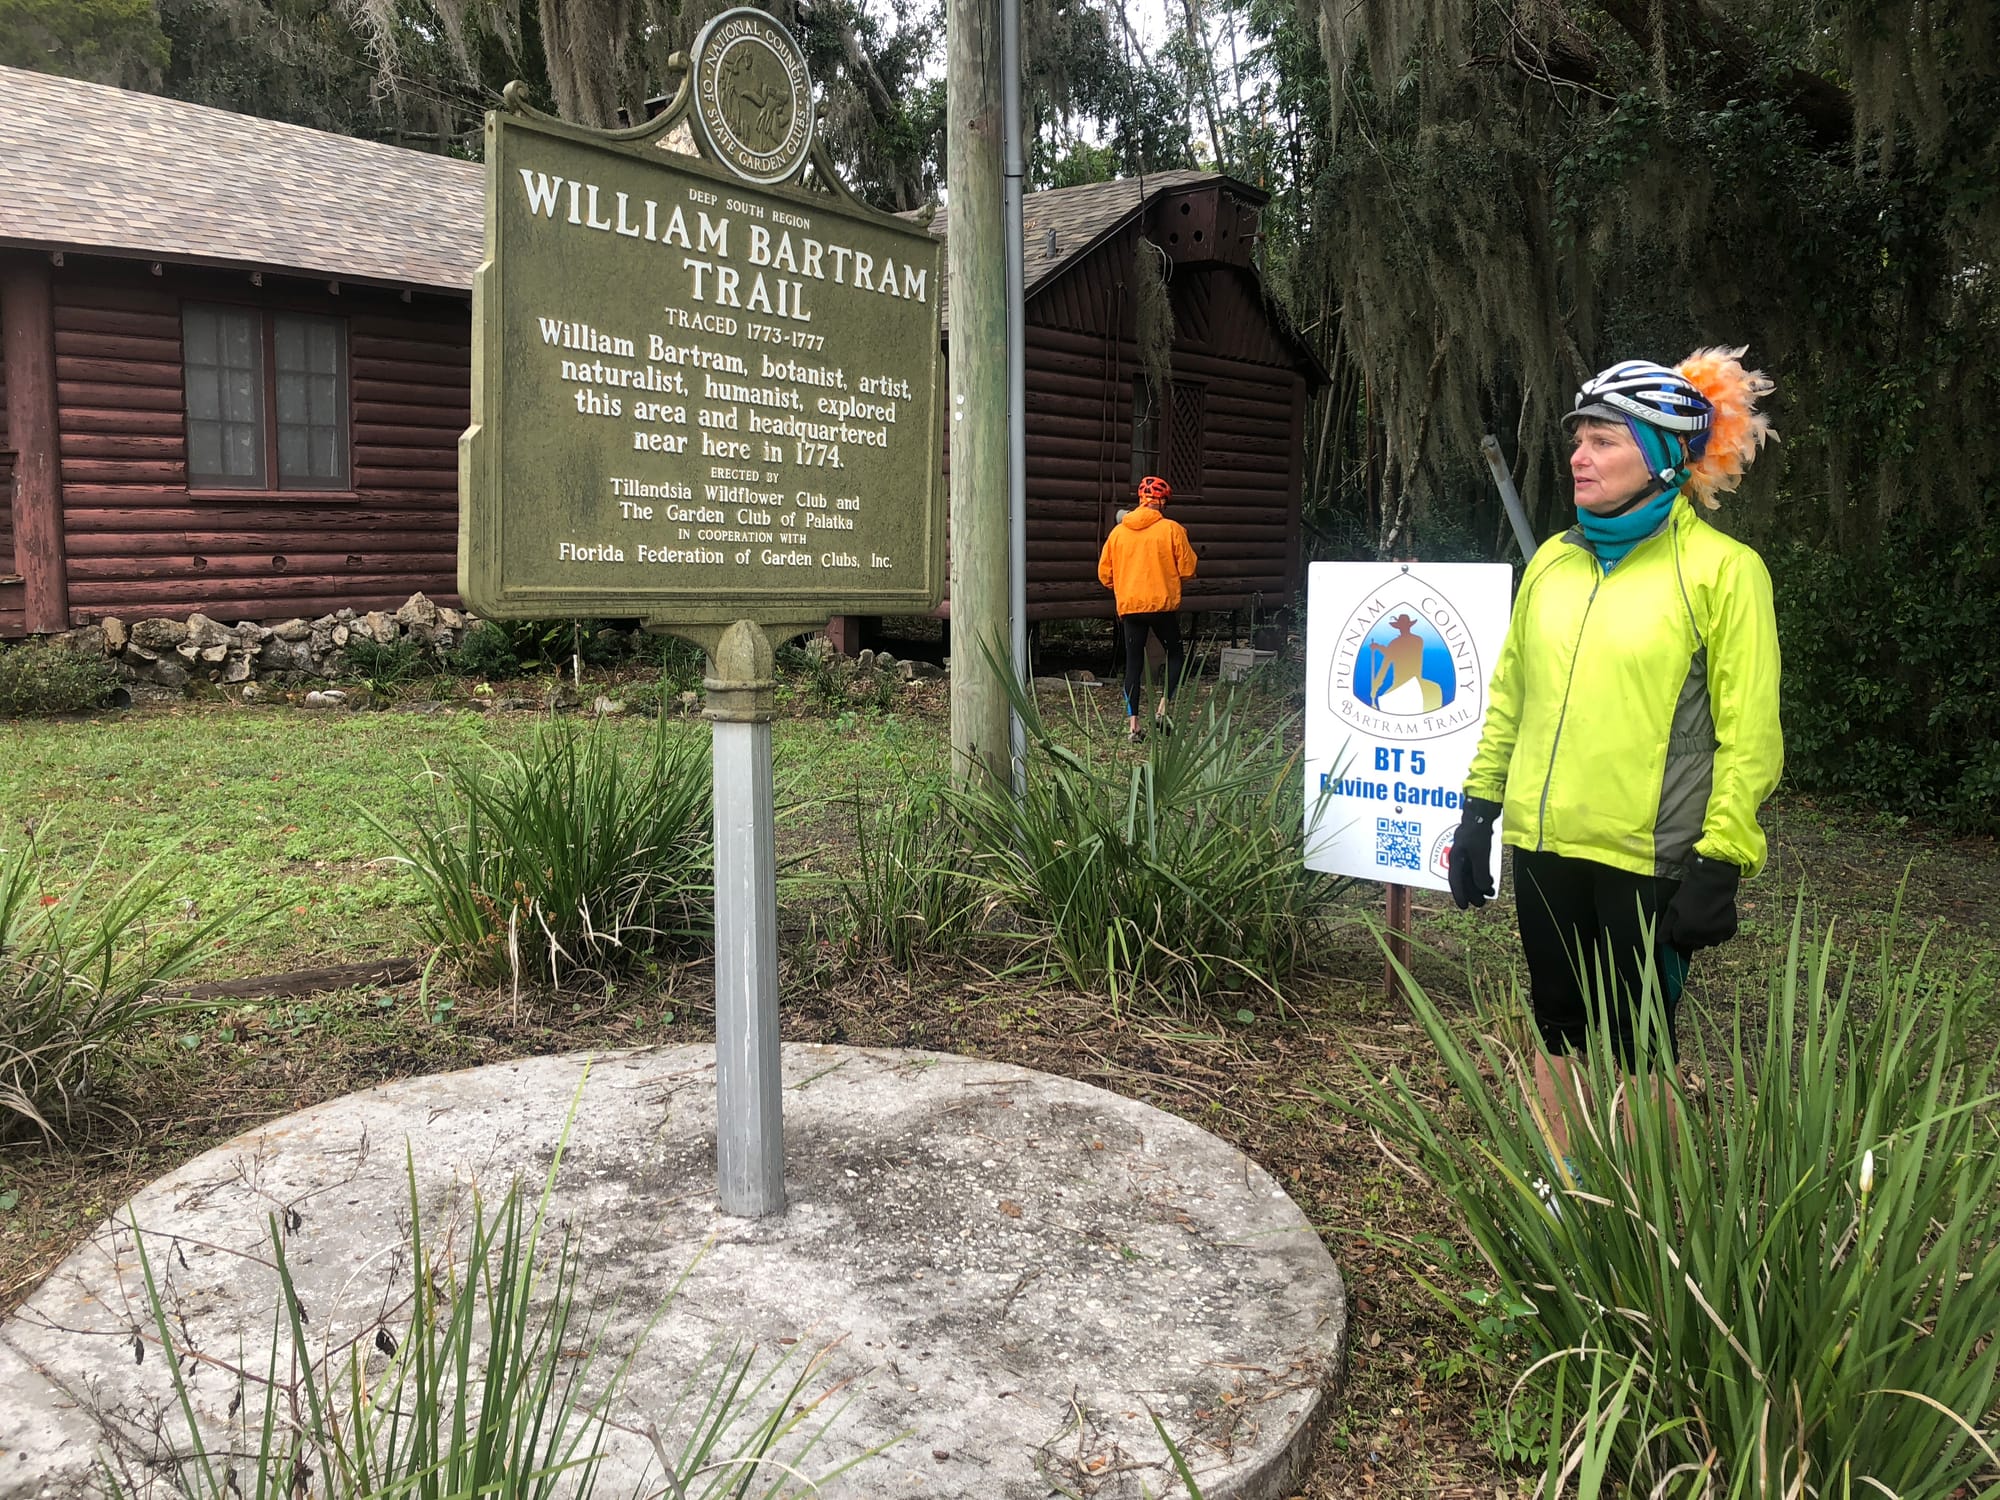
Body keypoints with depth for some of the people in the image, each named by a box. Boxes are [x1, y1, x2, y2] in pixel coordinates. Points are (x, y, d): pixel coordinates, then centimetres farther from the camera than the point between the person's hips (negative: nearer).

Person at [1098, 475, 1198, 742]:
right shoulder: (1172, 529, -6)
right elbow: (1188, 569, -4)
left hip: (1129, 607, 3)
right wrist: (1184, 542, 15)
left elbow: (1104, 574, 8)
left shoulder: (1118, 531, 4)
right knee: (1175, 654, 15)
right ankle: (1164, 706, 0)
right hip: (1163, 605, -3)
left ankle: (1132, 723, 3)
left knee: (1133, 662, 7)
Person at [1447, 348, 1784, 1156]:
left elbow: (1748, 734, -8)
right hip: (1544, 844, 5)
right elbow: (1509, 695, 12)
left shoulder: (1720, 568, -7)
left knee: (1634, 1050, 7)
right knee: (1559, 1030, 16)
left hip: (1648, 855, -5)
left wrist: (1719, 863, -11)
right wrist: (1477, 813, 11)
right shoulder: (1553, 560, 8)